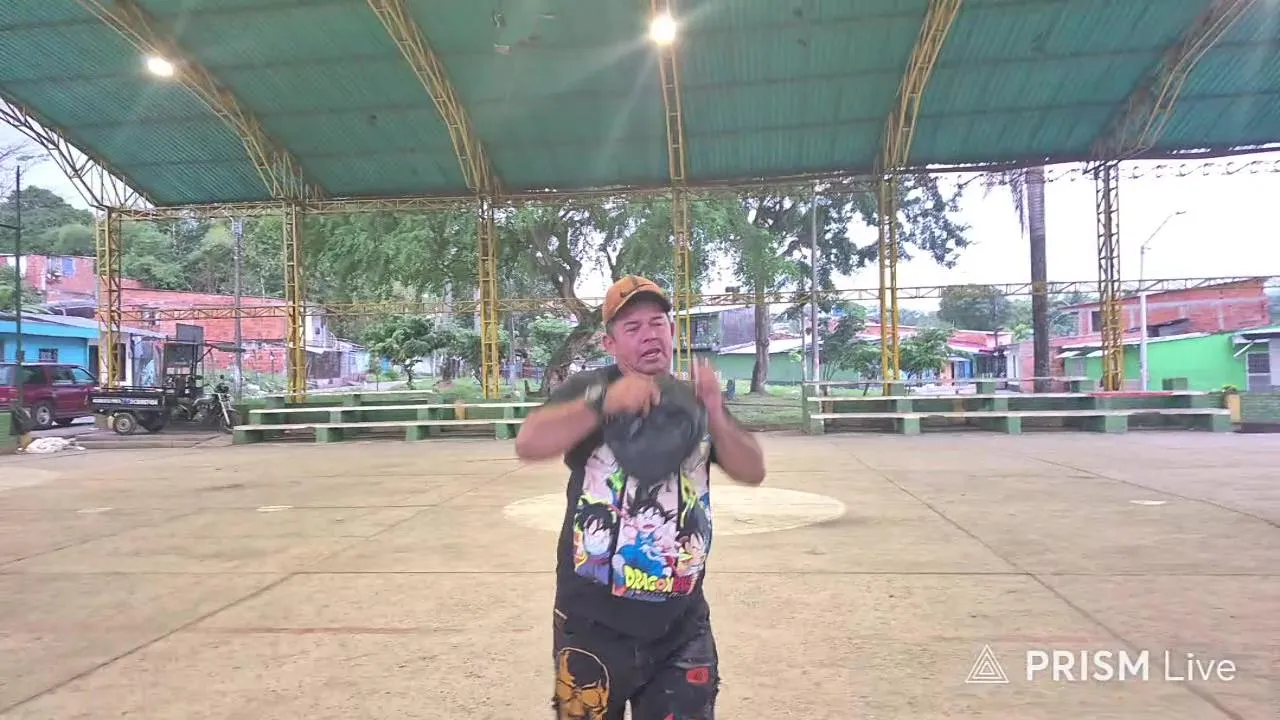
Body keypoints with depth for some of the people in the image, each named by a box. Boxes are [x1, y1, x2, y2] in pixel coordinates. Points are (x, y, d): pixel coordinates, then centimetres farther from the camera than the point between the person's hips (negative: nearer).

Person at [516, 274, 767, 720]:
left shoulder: (696, 397, 6)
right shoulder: (589, 389, -5)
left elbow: (752, 472, -4)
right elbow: (529, 444, -22)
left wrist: (715, 416, -22)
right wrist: (603, 402, -35)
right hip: (593, 624, -2)